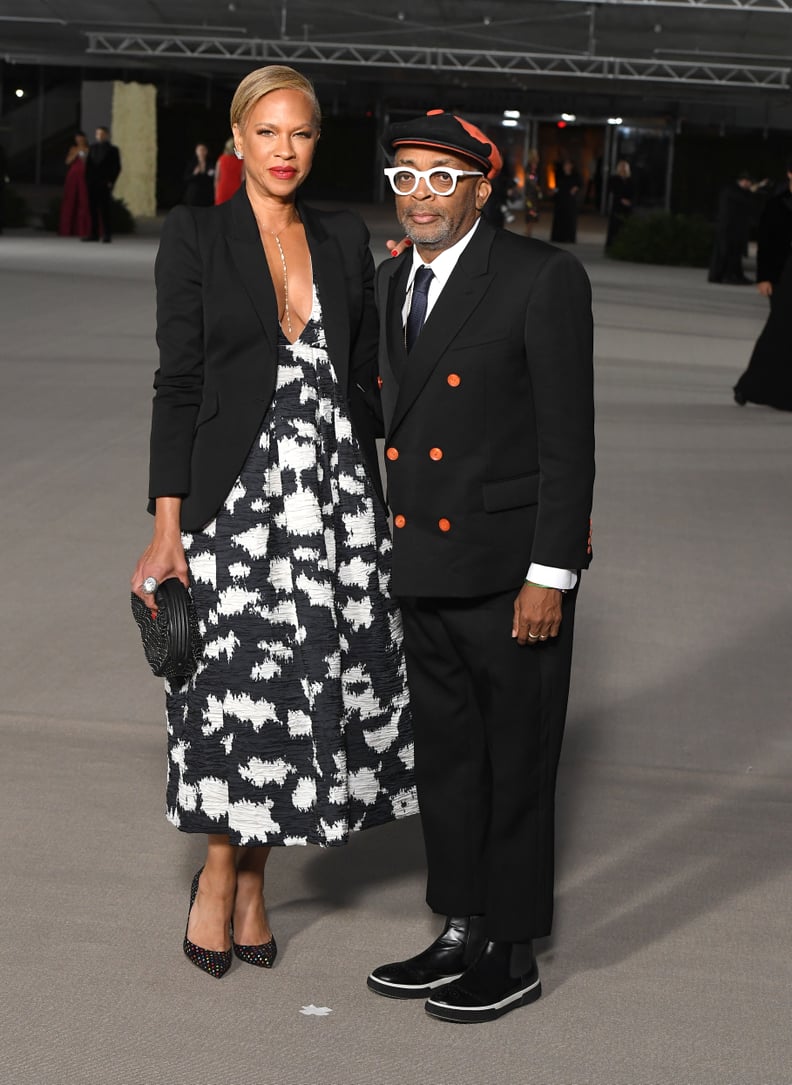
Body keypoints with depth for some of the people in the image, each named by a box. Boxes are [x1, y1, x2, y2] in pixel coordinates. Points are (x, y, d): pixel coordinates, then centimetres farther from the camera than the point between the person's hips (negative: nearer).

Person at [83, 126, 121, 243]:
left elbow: (117, 167, -1)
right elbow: (88, 165, 14)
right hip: (92, 184, 4)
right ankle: (94, 234, 6)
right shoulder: (92, 148, 16)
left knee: (104, 209, -8)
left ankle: (107, 234, -6)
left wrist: (111, 182, -9)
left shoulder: (112, 150, 3)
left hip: (104, 184, -4)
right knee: (93, 209, 3)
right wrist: (87, 179, 3)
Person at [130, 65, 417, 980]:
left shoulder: (346, 241, 11)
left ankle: (251, 878, 19)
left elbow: (363, 378, 14)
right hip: (236, 492, -4)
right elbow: (177, 383, -4)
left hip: (335, 492, 4)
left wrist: (366, 499, 11)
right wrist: (167, 526, -9)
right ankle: (219, 873, 16)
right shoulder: (194, 236, 0)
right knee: (243, 684, -7)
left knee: (319, 684, 2)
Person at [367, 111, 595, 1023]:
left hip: (509, 570, -7)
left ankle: (511, 953, 18)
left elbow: (568, 438, -13)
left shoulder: (543, 279, -11)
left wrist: (550, 573, -16)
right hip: (423, 570, 7)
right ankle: (462, 933, 28)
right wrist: (391, 552, 12)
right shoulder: (391, 282, 10)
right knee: (444, 755, 14)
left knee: (515, 763, 5)